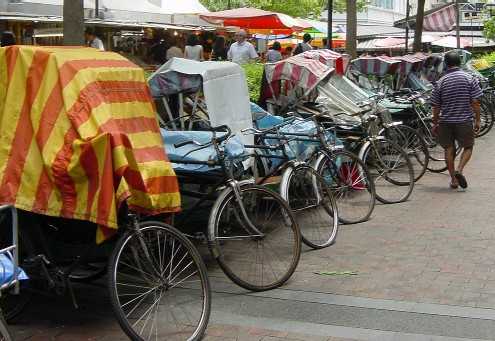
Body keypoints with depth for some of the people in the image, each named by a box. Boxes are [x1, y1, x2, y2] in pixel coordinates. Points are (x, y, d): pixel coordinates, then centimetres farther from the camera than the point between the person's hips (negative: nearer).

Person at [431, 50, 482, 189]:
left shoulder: (440, 82, -2)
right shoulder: (469, 79, -5)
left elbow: (436, 106, 1)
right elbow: (475, 102, -7)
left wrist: (435, 123, 12)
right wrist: (477, 120, 2)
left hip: (446, 121, 1)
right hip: (465, 120, -1)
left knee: (449, 149, 12)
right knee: (468, 147, 14)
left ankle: (454, 179, 15)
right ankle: (460, 170, -9)